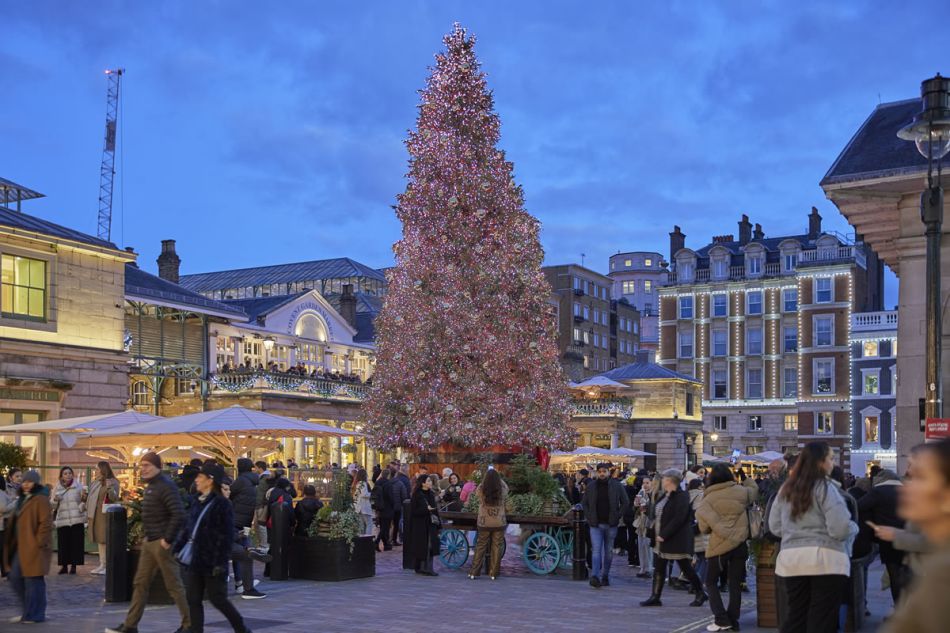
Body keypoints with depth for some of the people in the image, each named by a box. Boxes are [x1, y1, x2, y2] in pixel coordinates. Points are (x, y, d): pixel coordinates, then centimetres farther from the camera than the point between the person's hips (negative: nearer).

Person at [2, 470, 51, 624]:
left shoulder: (40, 499, -11)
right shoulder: (22, 499, 17)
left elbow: (46, 523, -17)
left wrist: (40, 542, -20)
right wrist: (10, 541, 16)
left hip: (33, 547, -9)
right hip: (20, 546, 9)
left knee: (33, 580, -4)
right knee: (15, 578, 10)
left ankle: (34, 614, 4)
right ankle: (28, 610, 23)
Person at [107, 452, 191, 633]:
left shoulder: (165, 486, -17)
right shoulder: (150, 485, 13)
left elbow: (178, 514, -26)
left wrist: (168, 539, -22)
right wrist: (147, 536, 15)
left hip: (162, 542, -10)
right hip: (149, 542, 10)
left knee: (173, 584, -2)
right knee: (140, 584, 12)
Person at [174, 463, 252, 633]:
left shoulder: (222, 504, -12)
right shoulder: (197, 502, 10)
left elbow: (226, 536, -14)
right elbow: (187, 529, 16)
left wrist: (221, 562, -18)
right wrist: (177, 548, 10)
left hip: (212, 561, -7)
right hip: (194, 561, 7)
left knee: (217, 599, 0)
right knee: (193, 600, 6)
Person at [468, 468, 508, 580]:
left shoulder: (481, 490, -12)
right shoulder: (502, 490, -11)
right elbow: (505, 485, 14)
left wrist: (487, 477, 20)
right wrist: (497, 476, 23)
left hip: (484, 523, 0)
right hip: (499, 523, 0)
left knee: (480, 547, 11)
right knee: (497, 548, 9)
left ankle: (474, 572, 14)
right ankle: (493, 574, 13)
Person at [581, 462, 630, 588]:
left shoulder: (617, 486, 0)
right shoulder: (591, 486, 3)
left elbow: (625, 502, 6)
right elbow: (584, 502, 13)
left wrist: (618, 516, -2)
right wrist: (589, 517, 2)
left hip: (611, 524, 0)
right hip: (596, 524, 0)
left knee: (609, 552, 9)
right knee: (596, 550, -11)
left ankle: (605, 576, 20)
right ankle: (595, 576, -19)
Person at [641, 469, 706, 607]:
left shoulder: (681, 497, -16)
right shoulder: (666, 496, 12)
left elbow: (679, 519, -23)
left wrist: (664, 535, -24)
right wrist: (659, 534, 8)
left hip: (677, 540, -9)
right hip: (662, 538, 9)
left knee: (686, 567, 3)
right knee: (659, 567, 7)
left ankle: (700, 594, 19)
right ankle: (655, 597, 10)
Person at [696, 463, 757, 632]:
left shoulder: (708, 499, -8)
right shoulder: (741, 491, 1)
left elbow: (704, 527, -10)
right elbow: (754, 490, 24)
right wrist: (744, 477, 33)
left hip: (719, 545, -3)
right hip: (740, 543, 3)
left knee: (711, 582, 10)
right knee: (735, 584, 11)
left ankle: (722, 620, 0)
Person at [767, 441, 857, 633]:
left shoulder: (786, 489, 10)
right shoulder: (825, 488, -8)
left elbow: (775, 527, 15)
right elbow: (840, 529, -14)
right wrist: (854, 528, 7)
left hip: (791, 559, 5)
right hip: (825, 560, -5)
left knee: (796, 616, 12)